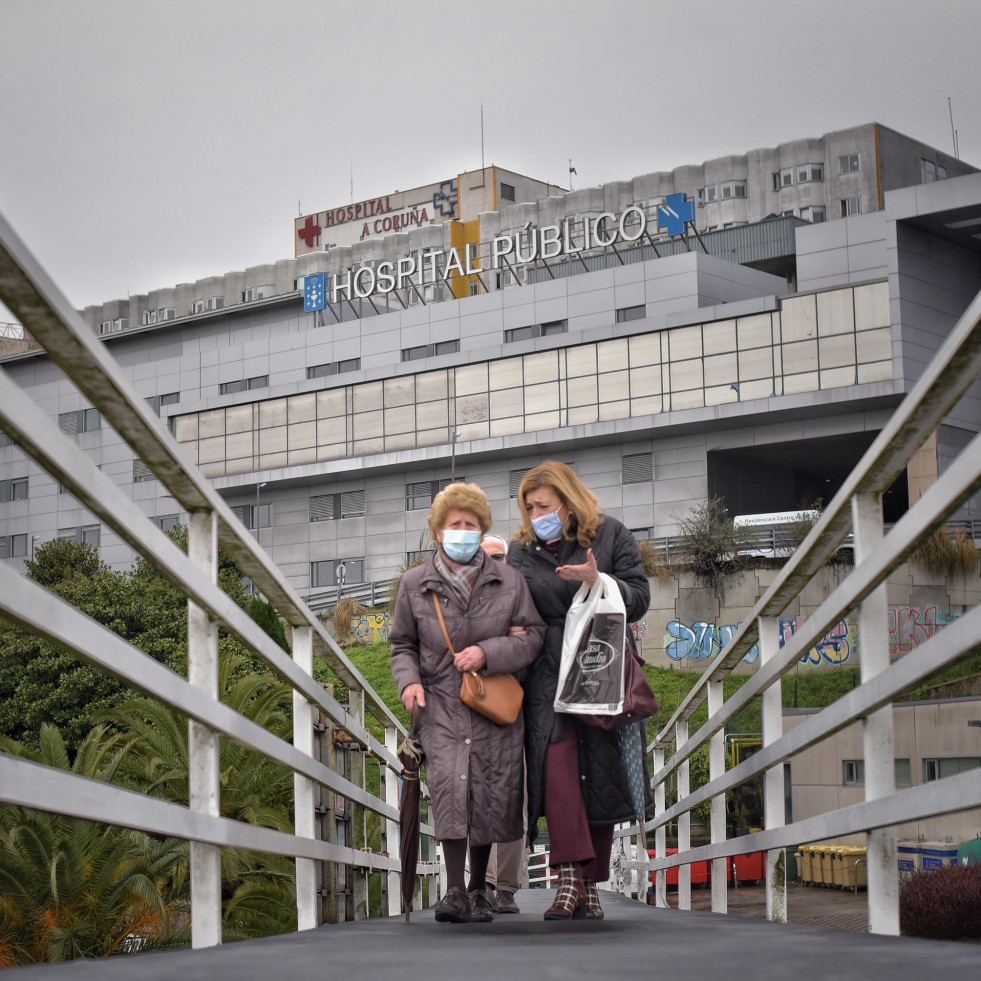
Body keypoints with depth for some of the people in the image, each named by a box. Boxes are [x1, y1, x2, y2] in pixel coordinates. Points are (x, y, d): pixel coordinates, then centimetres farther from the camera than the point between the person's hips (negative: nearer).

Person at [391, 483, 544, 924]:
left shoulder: (509, 580, 6)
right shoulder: (415, 584, 6)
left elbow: (534, 636, 4)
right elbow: (403, 643, 13)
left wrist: (489, 652, -12)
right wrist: (410, 681, -6)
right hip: (441, 703, -1)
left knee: (492, 792, 1)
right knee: (448, 782, -21)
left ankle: (479, 888, 19)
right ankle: (455, 890, -20)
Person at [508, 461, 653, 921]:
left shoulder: (611, 536, 8)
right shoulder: (521, 551, 15)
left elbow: (639, 598, 2)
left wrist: (598, 581, -14)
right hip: (548, 673, 1)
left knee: (601, 774, -1)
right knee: (556, 764, -19)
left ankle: (591, 885, 8)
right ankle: (571, 878, -26)